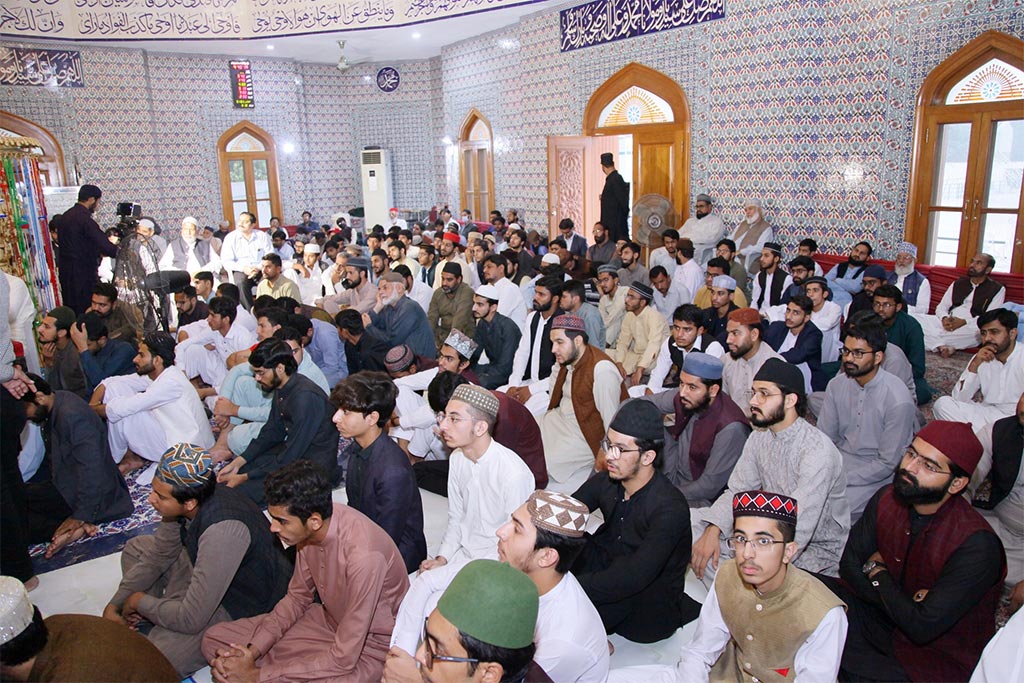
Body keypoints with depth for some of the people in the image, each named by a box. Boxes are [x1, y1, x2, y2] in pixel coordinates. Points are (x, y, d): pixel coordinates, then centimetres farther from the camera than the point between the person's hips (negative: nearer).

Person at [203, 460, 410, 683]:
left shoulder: (363, 555, -36)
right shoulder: (307, 528, -12)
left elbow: (344, 659, -28)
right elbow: (297, 597, 5)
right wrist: (251, 651, -9)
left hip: (370, 645, -7)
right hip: (327, 618, 7)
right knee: (214, 639, 0)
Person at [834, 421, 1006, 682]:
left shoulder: (977, 545, -27)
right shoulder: (887, 499, -8)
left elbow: (923, 627, -27)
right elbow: (850, 565, -4)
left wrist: (877, 571, -13)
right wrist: (904, 603, -19)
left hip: (936, 658, -6)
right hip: (884, 618, 6)